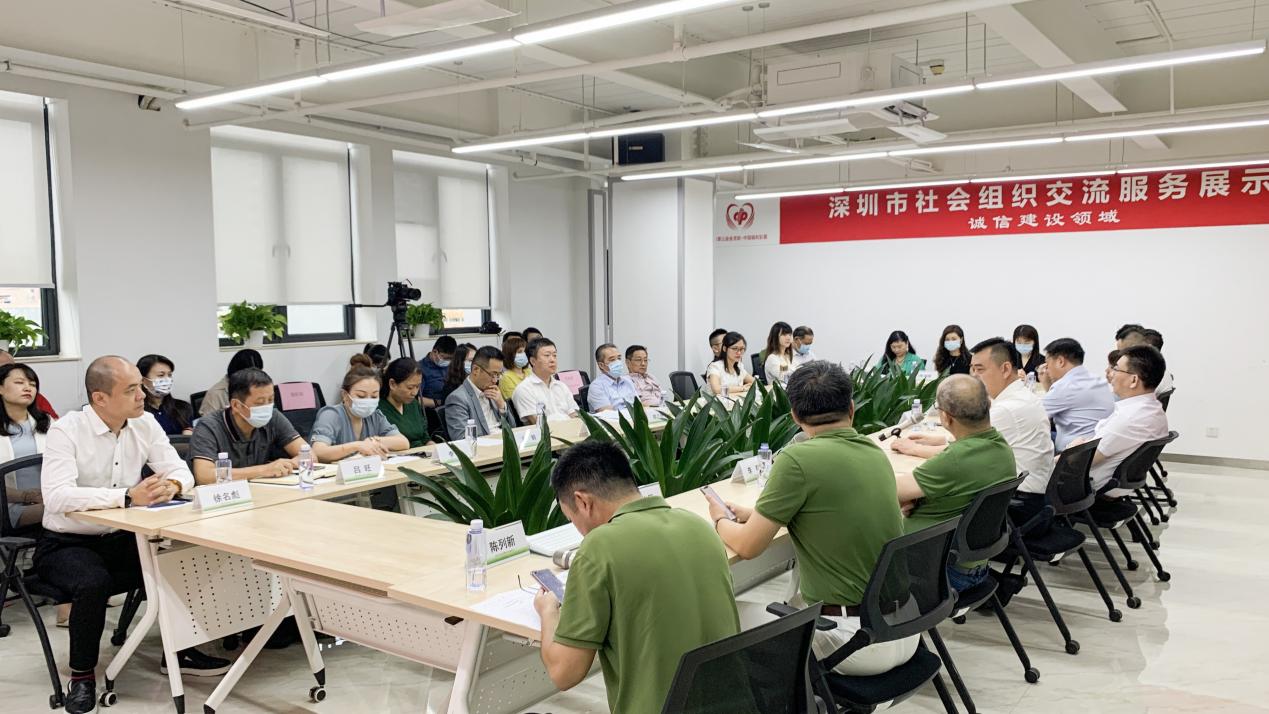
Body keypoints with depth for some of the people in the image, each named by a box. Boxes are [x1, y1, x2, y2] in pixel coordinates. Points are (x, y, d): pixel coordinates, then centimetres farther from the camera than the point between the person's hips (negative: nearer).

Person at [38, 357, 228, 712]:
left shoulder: (145, 424, -3)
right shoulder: (66, 431, -18)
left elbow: (181, 470, -1)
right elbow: (57, 497, -31)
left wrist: (171, 485, -26)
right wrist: (128, 496, -41)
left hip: (121, 538, 5)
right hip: (66, 544, -5)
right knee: (94, 583, -34)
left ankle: (179, 650, 9)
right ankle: (82, 674, -9)